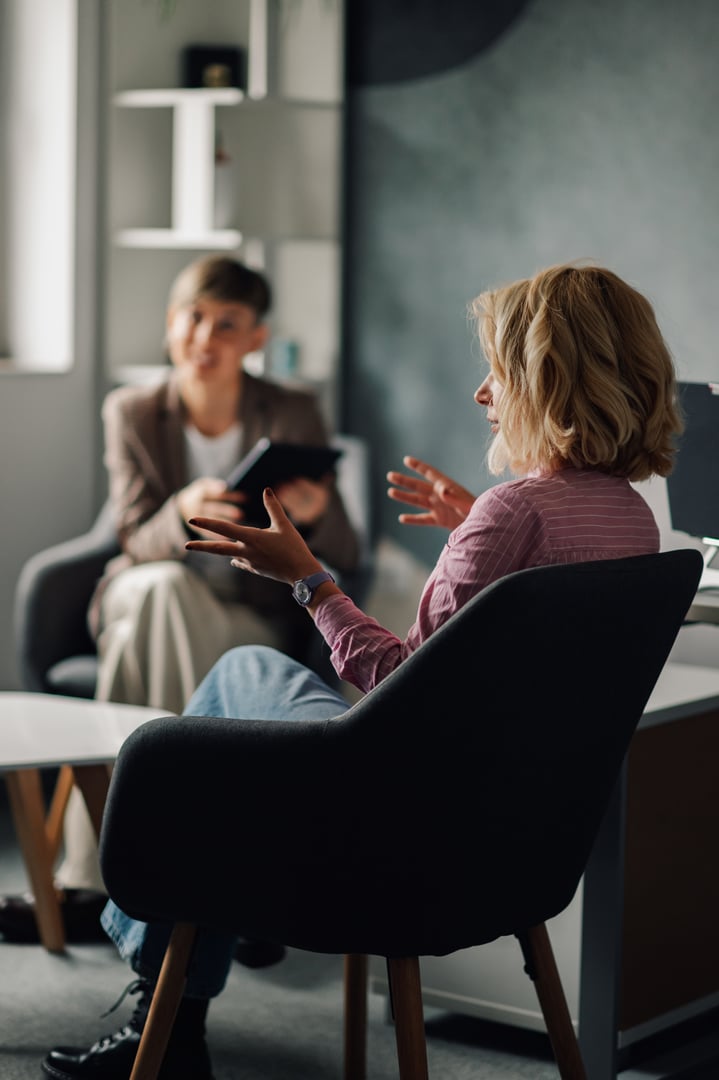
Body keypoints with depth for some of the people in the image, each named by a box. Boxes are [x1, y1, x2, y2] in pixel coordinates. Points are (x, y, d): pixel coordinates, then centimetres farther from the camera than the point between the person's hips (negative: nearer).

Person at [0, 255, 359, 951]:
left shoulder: (293, 415, -3)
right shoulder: (132, 413, 0)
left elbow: (343, 557, -5)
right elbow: (138, 545, -7)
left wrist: (313, 517, -30)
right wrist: (186, 512, -30)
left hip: (257, 620, -1)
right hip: (143, 600, 1)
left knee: (144, 638, -35)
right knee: (163, 587, -37)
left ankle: (93, 879, -36)